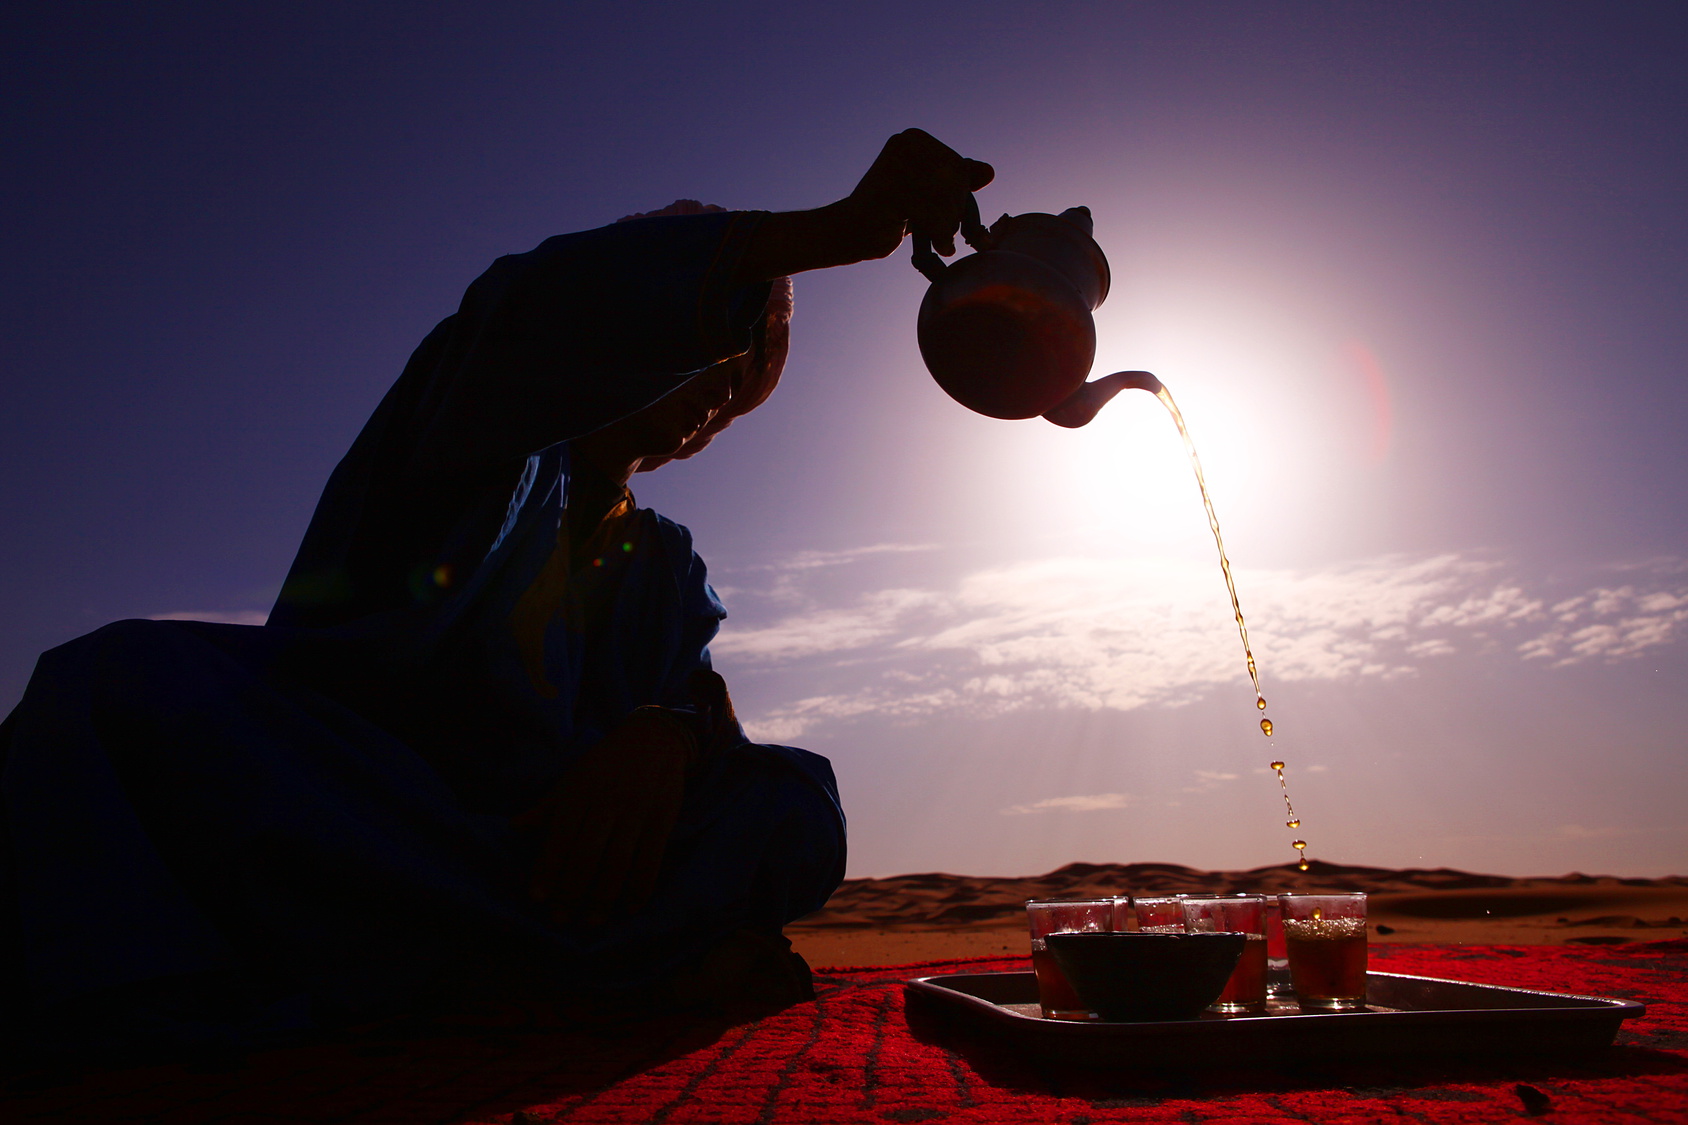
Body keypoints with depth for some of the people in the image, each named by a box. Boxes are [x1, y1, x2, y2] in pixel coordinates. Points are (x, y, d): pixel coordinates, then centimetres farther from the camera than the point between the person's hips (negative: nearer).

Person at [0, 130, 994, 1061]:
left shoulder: (663, 564, 18)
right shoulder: (491, 443, 3)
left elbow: (709, 706, 4)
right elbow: (533, 312, -21)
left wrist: (665, 734, -22)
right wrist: (824, 233, -28)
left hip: (541, 850, 4)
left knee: (793, 806, -16)